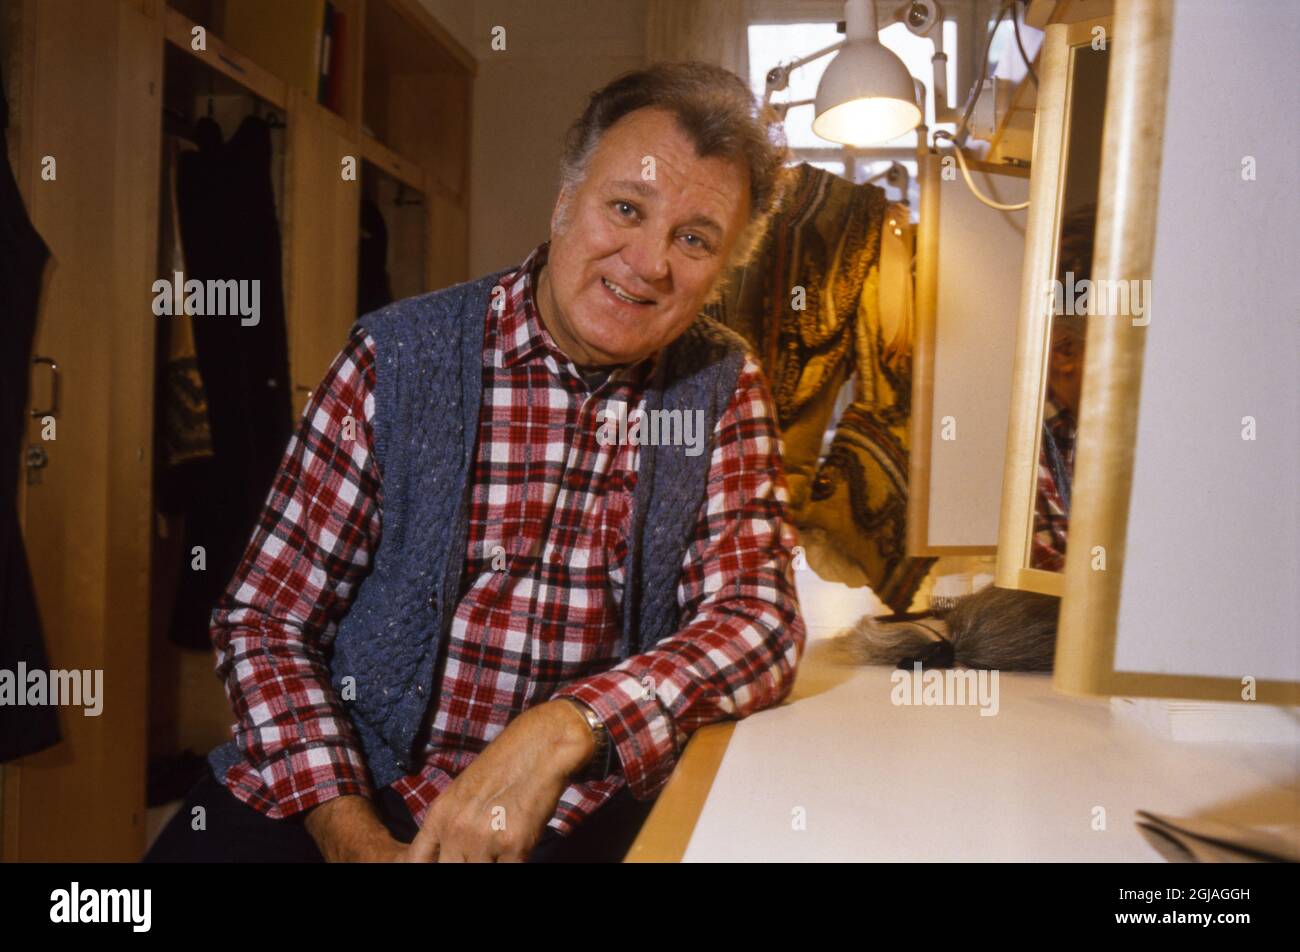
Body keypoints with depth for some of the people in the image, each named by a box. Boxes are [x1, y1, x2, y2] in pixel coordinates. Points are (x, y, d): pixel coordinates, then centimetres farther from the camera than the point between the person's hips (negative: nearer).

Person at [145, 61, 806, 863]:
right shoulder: (398, 355, -5)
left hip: (582, 810, 1)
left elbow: (761, 623, -8)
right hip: (351, 783, 0)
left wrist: (561, 731, -23)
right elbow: (266, 619, -3)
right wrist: (353, 835, -16)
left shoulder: (727, 390, 0)